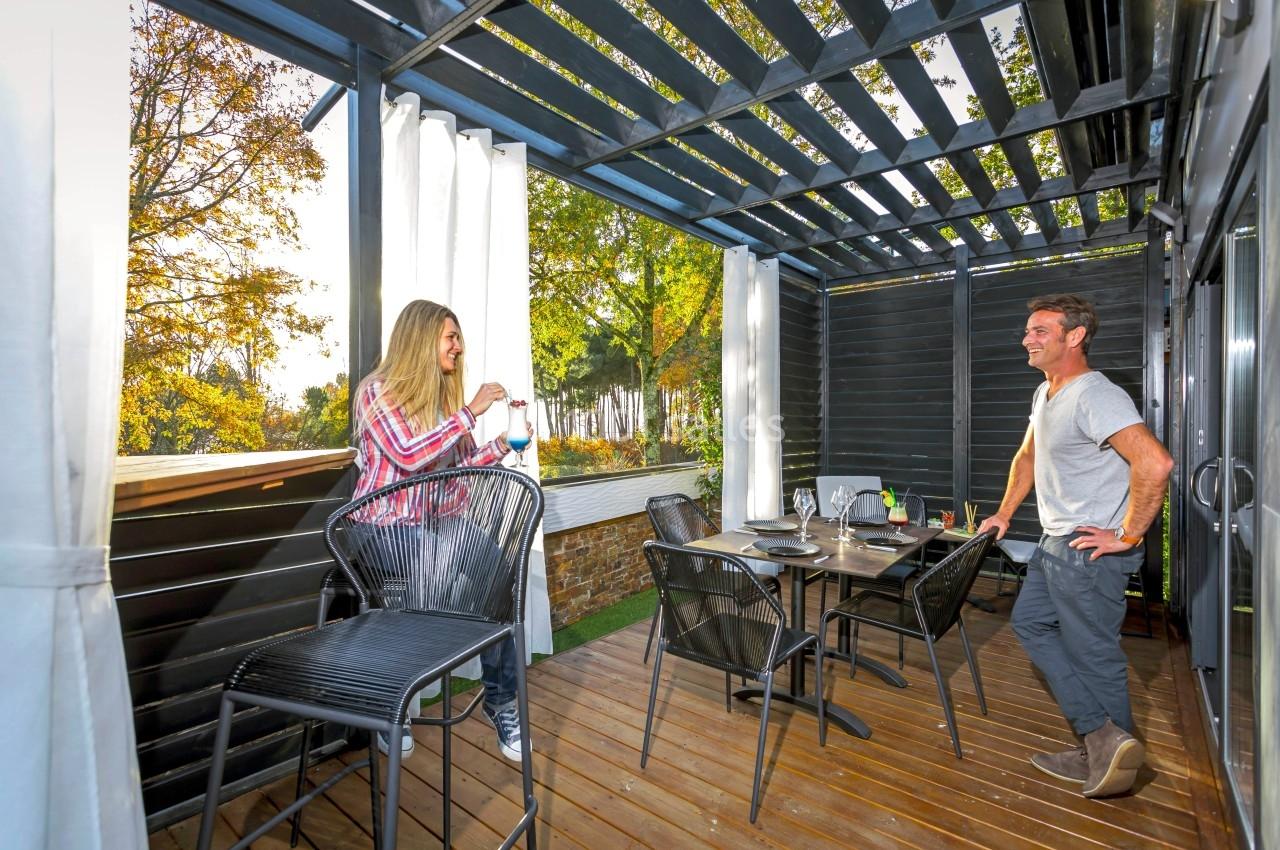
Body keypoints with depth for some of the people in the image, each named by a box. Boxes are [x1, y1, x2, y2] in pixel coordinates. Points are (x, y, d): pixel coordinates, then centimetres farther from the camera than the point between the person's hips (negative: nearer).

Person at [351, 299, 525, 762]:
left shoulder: (445, 395, 13)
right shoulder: (378, 391, -6)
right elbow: (409, 456, -22)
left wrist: (501, 444, -3)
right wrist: (472, 411, -21)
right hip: (386, 525, -5)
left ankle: (501, 701, -4)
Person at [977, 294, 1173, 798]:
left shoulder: (1096, 397, -20)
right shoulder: (1044, 394, 12)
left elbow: (1155, 463, -32)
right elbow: (1027, 457, 24)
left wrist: (1128, 536, -23)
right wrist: (1004, 514, 22)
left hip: (1092, 549, -10)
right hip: (1056, 543, 10)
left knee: (1093, 654, 2)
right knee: (1029, 623, 14)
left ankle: (1108, 749, 20)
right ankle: (1101, 738, 21)